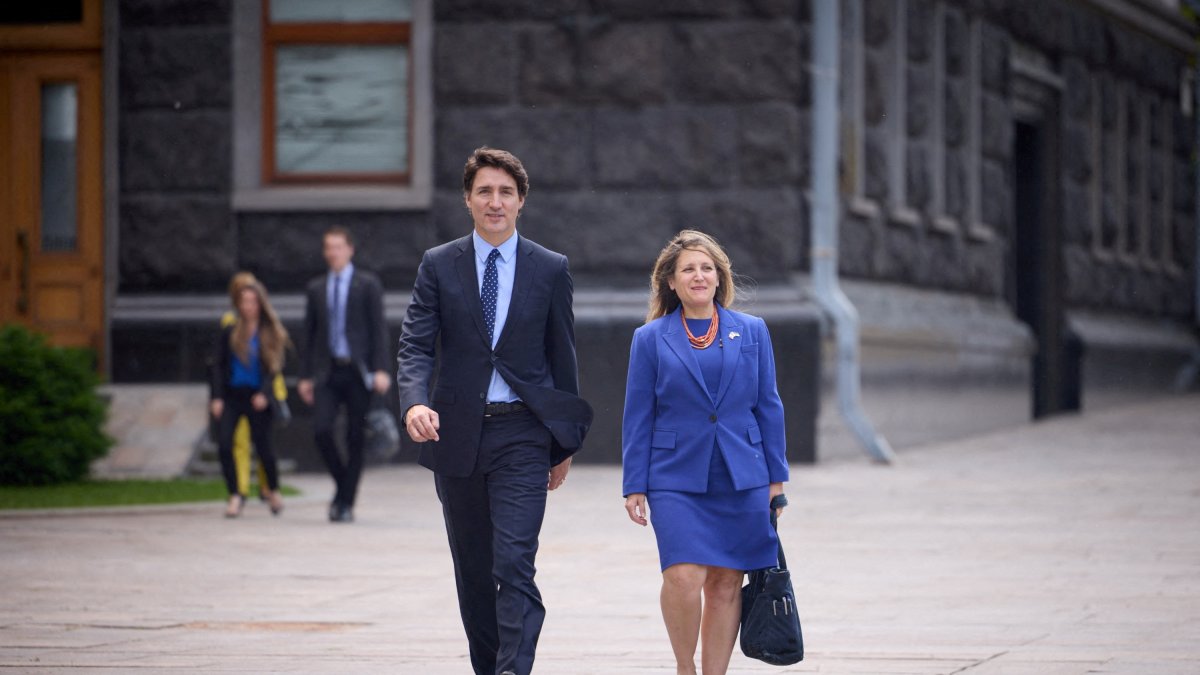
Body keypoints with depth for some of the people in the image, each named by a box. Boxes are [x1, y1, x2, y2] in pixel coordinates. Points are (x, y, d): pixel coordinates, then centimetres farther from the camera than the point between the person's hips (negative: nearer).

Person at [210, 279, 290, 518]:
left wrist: (264, 394, -17)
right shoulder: (231, 332, 4)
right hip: (231, 395, 1)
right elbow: (219, 366, 5)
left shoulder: (271, 333, 1)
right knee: (224, 445, -12)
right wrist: (217, 397, -3)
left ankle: (273, 490, 27)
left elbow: (275, 367, -3)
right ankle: (235, 496, -1)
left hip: (257, 397, -1)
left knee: (263, 446, -1)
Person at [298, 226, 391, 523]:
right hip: (327, 371, 2)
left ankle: (346, 503, 5)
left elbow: (379, 328, -1)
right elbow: (310, 334, 14)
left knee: (355, 438, -1)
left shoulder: (367, 284, 3)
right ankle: (342, 484, 10)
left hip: (357, 371, -2)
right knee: (321, 429, -13)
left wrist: (380, 370, -11)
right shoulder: (316, 288, 13)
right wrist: (305, 376, 9)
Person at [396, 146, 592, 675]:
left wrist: (565, 442, 9)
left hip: (521, 433, -2)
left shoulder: (551, 270, 4)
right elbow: (416, 346, -2)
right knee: (472, 569, 10)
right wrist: (415, 401, -23)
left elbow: (562, 358, 8)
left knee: (515, 564, -15)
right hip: (457, 433, 2)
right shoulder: (438, 266, 4)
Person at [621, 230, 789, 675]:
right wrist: (635, 487, 1)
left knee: (726, 584, 4)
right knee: (683, 577, -15)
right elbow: (637, 418, 5)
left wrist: (776, 476, 8)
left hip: (741, 480, 2)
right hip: (676, 479, -2)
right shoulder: (650, 339, 4)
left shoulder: (751, 332, 8)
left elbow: (768, 407, 11)